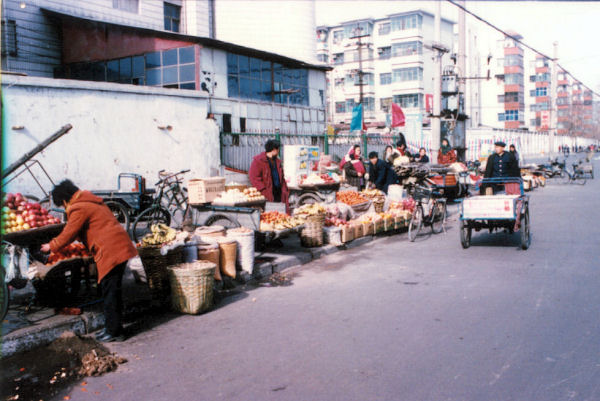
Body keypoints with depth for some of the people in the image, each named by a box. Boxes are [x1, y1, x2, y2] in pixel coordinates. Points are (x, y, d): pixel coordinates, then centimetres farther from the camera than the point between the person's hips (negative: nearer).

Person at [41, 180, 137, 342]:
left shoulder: (78, 209, -9)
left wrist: (51, 246, 13)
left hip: (111, 251, -10)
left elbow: (68, 235, -4)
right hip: (121, 246, 10)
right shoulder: (91, 202, 22)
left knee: (110, 291, -3)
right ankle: (113, 327, 23)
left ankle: (114, 331, 3)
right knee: (112, 289, 15)